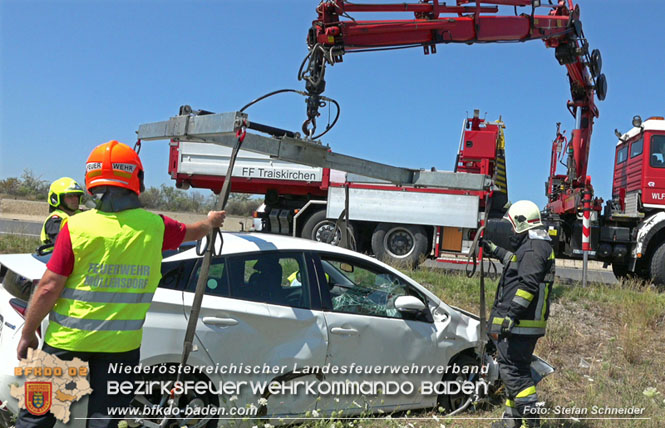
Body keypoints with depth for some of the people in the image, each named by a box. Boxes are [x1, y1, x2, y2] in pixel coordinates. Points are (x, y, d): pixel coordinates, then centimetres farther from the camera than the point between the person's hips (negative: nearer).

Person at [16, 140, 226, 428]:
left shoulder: (77, 227, -13)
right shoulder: (153, 226, -5)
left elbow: (48, 289, -11)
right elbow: (191, 232, 17)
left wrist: (28, 334, 3)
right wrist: (211, 222, 39)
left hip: (68, 340, -1)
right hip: (120, 343, 1)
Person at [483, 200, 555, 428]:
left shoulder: (534, 247, -15)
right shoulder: (535, 245, 19)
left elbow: (528, 284, -25)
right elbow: (516, 262, 40)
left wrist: (512, 314, -27)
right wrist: (494, 250, 48)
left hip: (520, 323, -11)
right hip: (520, 323, 11)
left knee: (513, 369, -9)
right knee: (515, 368, 18)